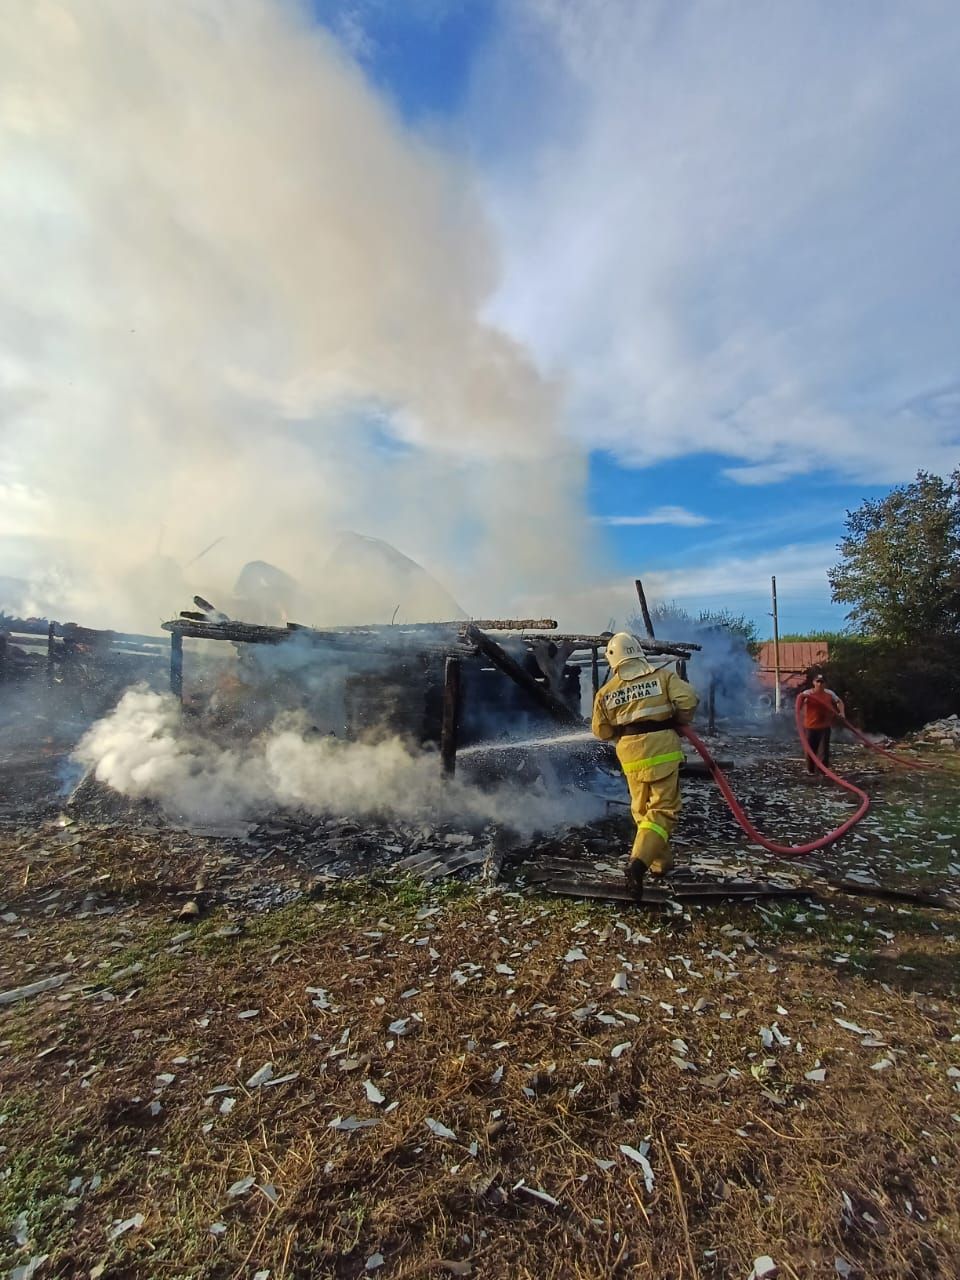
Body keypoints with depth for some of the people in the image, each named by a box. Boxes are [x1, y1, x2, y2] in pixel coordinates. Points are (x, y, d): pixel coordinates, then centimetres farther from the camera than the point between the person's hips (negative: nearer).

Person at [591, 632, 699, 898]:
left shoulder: (606, 692, 5)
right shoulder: (663, 677, -1)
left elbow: (601, 732, 7)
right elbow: (688, 699, -13)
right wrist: (679, 721, 6)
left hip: (630, 755, 3)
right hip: (662, 749, -3)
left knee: (642, 811, 19)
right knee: (662, 810, 1)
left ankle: (661, 862, 29)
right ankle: (638, 862, -16)